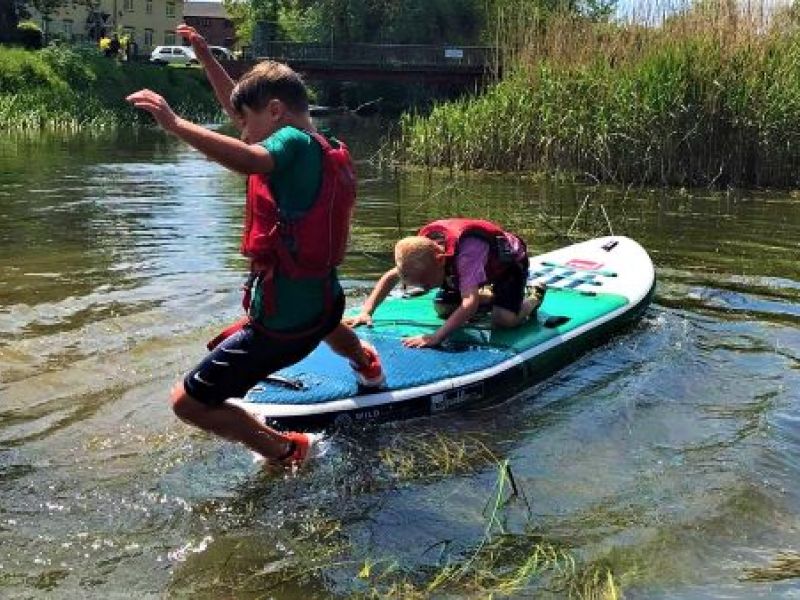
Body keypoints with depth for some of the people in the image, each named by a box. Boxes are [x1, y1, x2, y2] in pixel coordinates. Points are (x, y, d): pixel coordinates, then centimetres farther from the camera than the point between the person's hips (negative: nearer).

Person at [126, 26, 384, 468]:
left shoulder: (295, 143, -18)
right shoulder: (324, 148, 7)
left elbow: (250, 160, -43)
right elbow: (241, 110, 18)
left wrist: (174, 124, -43)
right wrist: (205, 58, 15)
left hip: (281, 323, -10)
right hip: (322, 300, 10)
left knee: (187, 401, -3)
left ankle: (285, 451, 6)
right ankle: (366, 364, 76)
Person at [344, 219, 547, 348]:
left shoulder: (466, 252, -46)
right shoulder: (422, 249, -24)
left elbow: (470, 303, -53)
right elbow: (390, 277, -12)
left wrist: (436, 337, -60)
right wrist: (366, 312, -24)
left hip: (510, 261, -7)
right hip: (482, 266, 7)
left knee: (504, 319, -26)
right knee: (443, 309, -2)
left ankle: (534, 298, 6)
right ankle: (490, 297, 22)